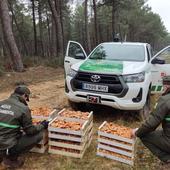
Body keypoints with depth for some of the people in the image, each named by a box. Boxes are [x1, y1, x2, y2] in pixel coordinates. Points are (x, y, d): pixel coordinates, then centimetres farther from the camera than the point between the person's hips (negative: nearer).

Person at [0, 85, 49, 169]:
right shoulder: (23, 108, -14)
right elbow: (30, 131, -6)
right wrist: (42, 125, 12)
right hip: (7, 147, -7)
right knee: (38, 135, 1)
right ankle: (11, 158, 4)